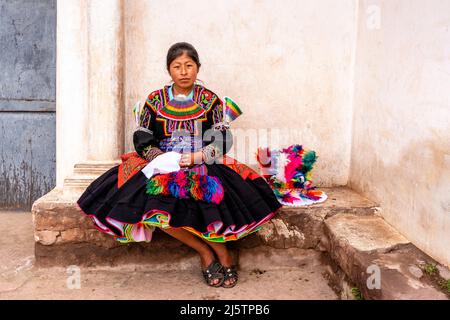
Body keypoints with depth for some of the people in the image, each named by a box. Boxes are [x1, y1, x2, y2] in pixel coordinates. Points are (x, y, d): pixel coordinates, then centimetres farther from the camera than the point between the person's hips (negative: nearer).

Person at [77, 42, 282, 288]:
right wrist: (162, 158, -12)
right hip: (162, 166, 2)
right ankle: (205, 250, -13)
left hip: (203, 166, -2)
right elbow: (143, 140, 7)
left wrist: (196, 157, -16)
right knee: (150, 203, -29)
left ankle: (221, 251, -10)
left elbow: (221, 142, 1)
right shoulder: (155, 100, 10)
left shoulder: (210, 100, 7)